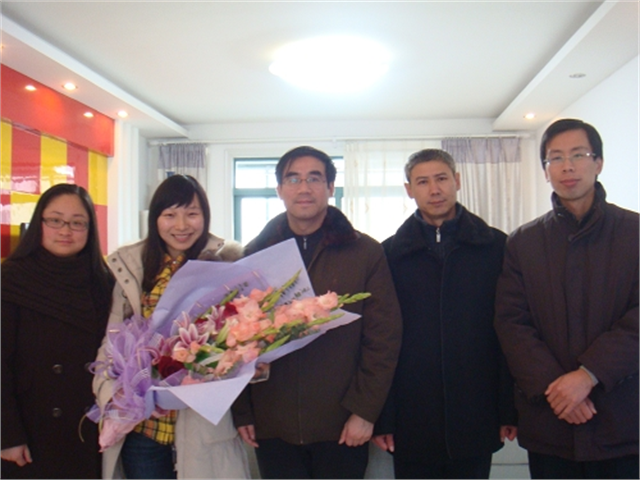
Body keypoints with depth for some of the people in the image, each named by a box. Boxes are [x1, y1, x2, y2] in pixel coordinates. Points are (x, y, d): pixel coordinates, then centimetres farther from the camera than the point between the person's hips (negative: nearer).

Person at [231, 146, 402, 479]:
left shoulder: (365, 252, 1)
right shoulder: (255, 254, 5)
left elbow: (384, 337, -2)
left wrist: (365, 410, -8)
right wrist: (242, 411, 1)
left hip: (341, 426, -1)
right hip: (272, 426, 1)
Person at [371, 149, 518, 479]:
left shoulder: (495, 246, 2)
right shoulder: (391, 252, 3)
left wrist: (509, 410, -2)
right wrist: (380, 417, -3)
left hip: (475, 417, 0)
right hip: (411, 421, 0)